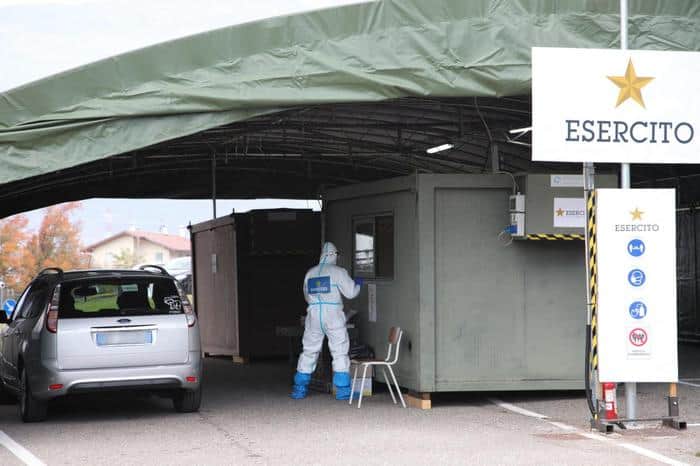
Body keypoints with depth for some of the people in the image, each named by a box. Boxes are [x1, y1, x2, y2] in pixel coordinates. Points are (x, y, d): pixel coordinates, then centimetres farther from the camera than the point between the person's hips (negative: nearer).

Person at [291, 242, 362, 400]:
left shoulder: (310, 273, 10)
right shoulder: (338, 272, -3)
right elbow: (351, 292, -1)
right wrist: (358, 284, 19)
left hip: (313, 314, 4)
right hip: (333, 315, -4)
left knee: (309, 351, 12)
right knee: (340, 352, 3)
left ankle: (299, 388, 14)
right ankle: (342, 390, 1)